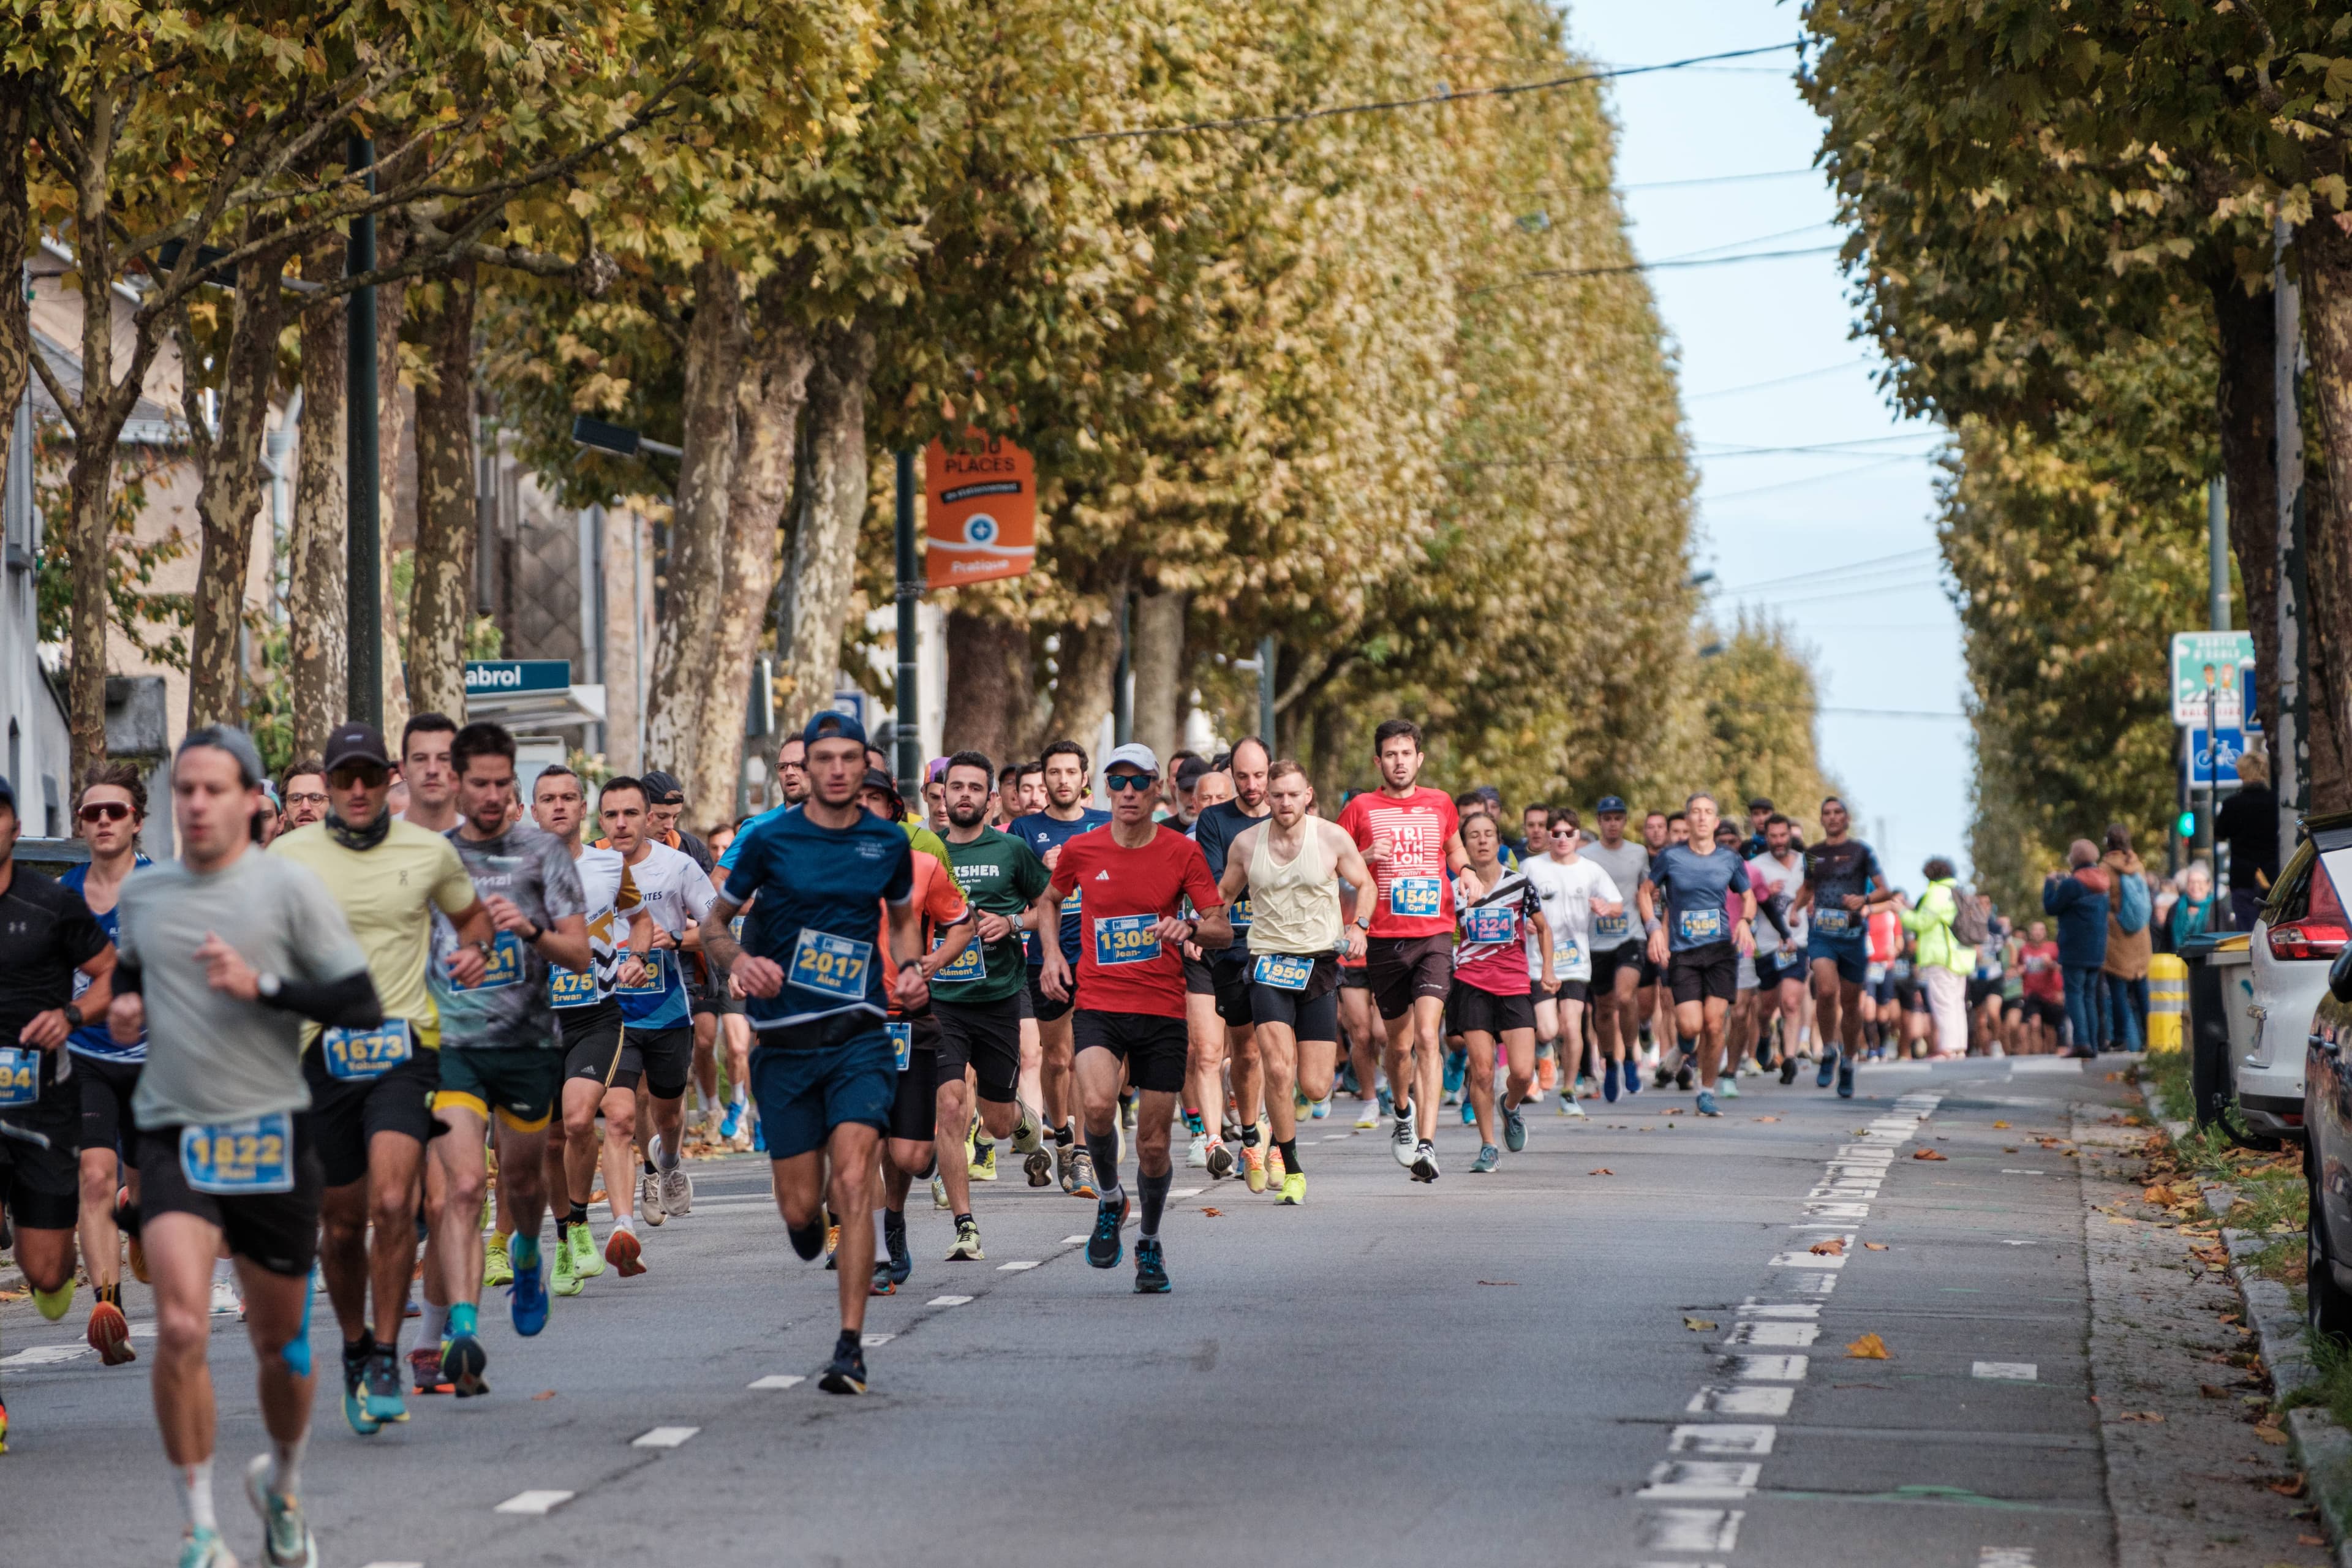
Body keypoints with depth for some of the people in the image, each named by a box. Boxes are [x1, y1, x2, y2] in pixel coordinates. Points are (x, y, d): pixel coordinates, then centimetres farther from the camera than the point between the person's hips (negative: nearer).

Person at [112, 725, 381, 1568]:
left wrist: (259, 985, -18)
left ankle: (282, 1486, 40)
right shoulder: (141, 892, 8)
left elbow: (362, 1005, -8)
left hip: (272, 1137, -1)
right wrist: (122, 1007, 7)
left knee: (281, 1344, 11)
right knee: (180, 1330, -19)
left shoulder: (289, 885, -4)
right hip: (174, 1139, 1)